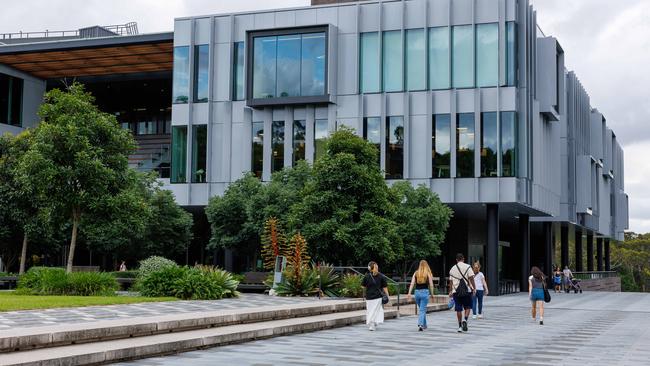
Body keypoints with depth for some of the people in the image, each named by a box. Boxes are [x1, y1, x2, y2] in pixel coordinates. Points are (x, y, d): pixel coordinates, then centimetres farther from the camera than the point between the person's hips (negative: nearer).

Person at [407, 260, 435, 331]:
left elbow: (412, 284, -1)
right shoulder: (428, 274, -2)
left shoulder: (416, 273, 6)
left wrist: (409, 293, -3)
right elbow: (431, 285, -4)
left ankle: (424, 325, 29)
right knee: (422, 310, -2)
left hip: (417, 292, 3)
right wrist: (432, 293, 6)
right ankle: (420, 324, -20)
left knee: (421, 309, 19)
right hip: (425, 292, -3)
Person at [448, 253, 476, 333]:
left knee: (458, 309, 6)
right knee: (467, 307, 12)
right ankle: (465, 319, -12)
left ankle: (460, 326, 9)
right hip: (467, 290, -2)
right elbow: (471, 278, -10)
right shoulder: (467, 267, -2)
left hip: (456, 291, 2)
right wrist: (474, 288, -6)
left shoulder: (452, 269, 9)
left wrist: (450, 291, 16)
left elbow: (450, 281, 10)